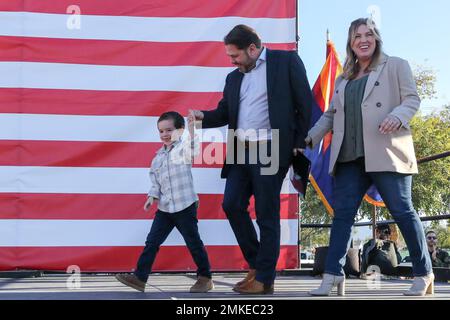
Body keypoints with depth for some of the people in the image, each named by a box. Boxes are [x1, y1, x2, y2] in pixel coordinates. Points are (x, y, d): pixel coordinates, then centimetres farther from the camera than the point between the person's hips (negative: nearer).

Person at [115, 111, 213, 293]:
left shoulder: (184, 148, -6)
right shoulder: (159, 155, 12)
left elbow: (193, 148, -29)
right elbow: (155, 178, 17)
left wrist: (192, 128, -43)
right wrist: (152, 196, 4)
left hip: (185, 206, -6)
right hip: (164, 208, 6)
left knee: (193, 242, 4)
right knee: (152, 242, 3)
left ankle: (205, 278, 17)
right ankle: (140, 277, 7)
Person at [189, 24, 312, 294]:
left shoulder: (286, 61, 0)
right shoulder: (234, 77, 17)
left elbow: (305, 103, -2)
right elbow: (225, 112, 18)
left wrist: (300, 143, -6)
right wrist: (202, 117, -3)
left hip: (270, 150, -6)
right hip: (240, 151, 7)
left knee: (267, 214, -2)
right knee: (232, 205, 3)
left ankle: (264, 279, 7)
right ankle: (256, 264, 20)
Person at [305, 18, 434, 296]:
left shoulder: (395, 66, 9)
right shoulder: (344, 78, 23)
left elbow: (412, 98, 0)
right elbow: (332, 114, 24)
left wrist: (397, 116, -20)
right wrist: (309, 138, 14)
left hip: (386, 153, -5)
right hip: (350, 157, 5)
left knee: (402, 211, -3)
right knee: (342, 213, -3)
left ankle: (424, 274, 8)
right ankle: (333, 276, -2)